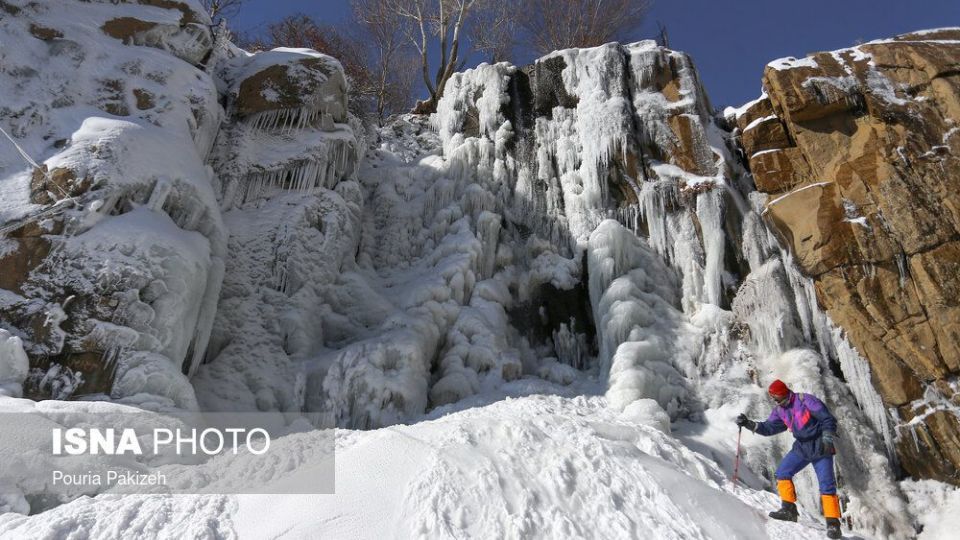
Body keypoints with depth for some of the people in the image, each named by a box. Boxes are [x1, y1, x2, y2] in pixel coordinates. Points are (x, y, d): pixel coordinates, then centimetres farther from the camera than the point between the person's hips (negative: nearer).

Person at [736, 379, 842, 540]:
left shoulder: (805, 400, -20)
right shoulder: (780, 410, 1)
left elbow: (828, 419, -18)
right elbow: (769, 427, 1)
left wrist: (827, 439, -30)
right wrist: (749, 424, -13)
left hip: (820, 447, -6)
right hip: (801, 447, 6)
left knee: (826, 485, -10)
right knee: (782, 472, -4)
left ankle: (833, 524, -2)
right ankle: (789, 509, 4)